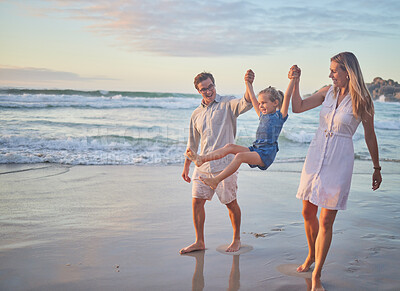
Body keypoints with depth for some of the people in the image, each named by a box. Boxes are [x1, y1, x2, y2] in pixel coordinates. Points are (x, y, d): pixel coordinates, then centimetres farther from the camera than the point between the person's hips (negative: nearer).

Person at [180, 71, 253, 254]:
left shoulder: (227, 104, -2)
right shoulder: (196, 114, 14)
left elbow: (246, 103, -24)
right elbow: (192, 143, 22)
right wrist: (186, 166, 22)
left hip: (224, 164, -5)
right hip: (203, 165, 5)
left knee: (231, 203, 5)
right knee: (197, 201, 5)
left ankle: (237, 239, 25)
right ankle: (199, 241, 19)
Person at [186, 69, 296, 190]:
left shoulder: (280, 116, 2)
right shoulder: (263, 115, 22)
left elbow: (287, 96, -8)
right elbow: (251, 98, 25)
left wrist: (293, 79, -11)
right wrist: (248, 82, 26)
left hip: (267, 153, -7)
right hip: (255, 149, 7)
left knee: (240, 156, -29)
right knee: (230, 146, -13)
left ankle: (215, 180, -36)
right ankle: (201, 159, -24)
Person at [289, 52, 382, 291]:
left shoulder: (362, 101, -8)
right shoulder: (328, 92, 4)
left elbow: (370, 137, 1)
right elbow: (298, 107, 9)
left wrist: (377, 168, 9)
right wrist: (295, 81, -2)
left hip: (339, 161, -5)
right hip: (316, 155, 5)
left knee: (326, 221, -2)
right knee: (308, 213, 14)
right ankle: (312, 255, 39)